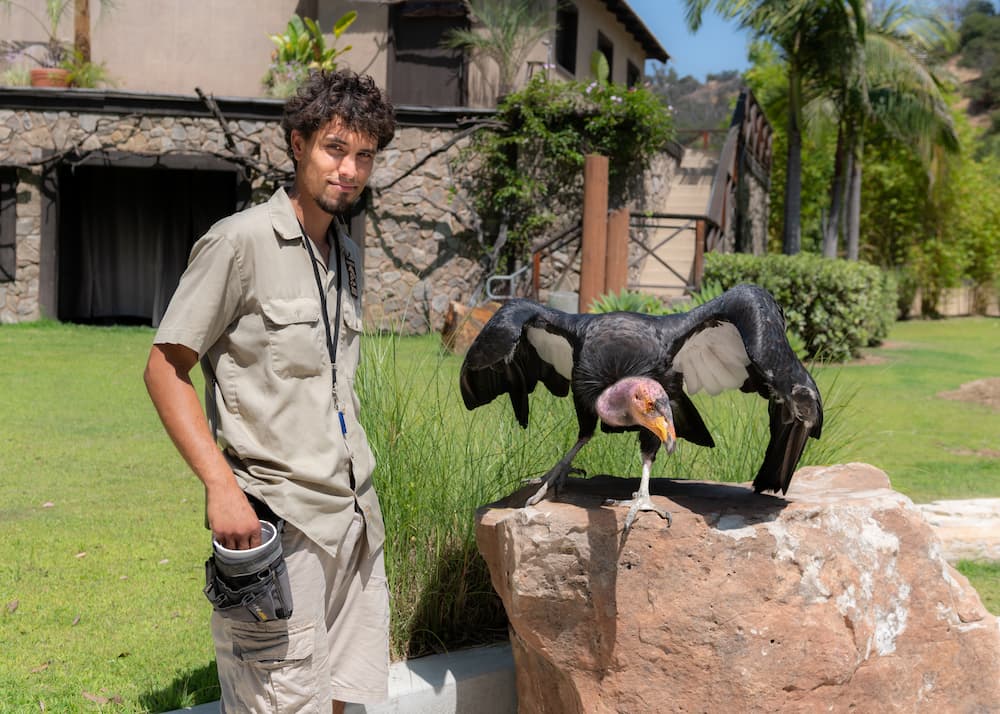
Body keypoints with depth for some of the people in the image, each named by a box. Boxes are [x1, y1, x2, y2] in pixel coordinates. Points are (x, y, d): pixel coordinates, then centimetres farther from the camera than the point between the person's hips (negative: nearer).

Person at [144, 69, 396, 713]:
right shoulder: (241, 242, -9)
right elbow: (165, 369, -10)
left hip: (355, 515, 8)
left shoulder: (348, 256, 15)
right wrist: (222, 487, -19)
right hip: (277, 516, -7)